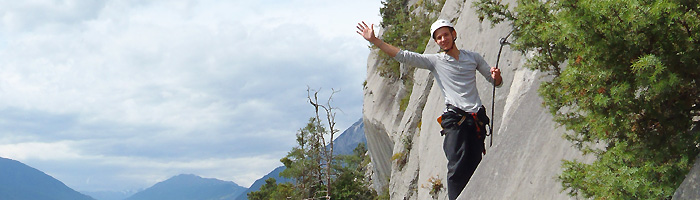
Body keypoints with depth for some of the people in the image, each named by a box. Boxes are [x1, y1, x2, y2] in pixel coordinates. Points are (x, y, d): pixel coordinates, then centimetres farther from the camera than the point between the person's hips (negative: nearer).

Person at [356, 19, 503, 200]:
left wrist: (496, 76, -4)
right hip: (454, 119, -2)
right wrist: (375, 41, -3)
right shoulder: (434, 61, 10)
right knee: (457, 168, -14)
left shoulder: (473, 57, 16)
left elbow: (496, 82, 21)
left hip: (477, 120, 2)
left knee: (474, 167, 0)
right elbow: (403, 56, 3)